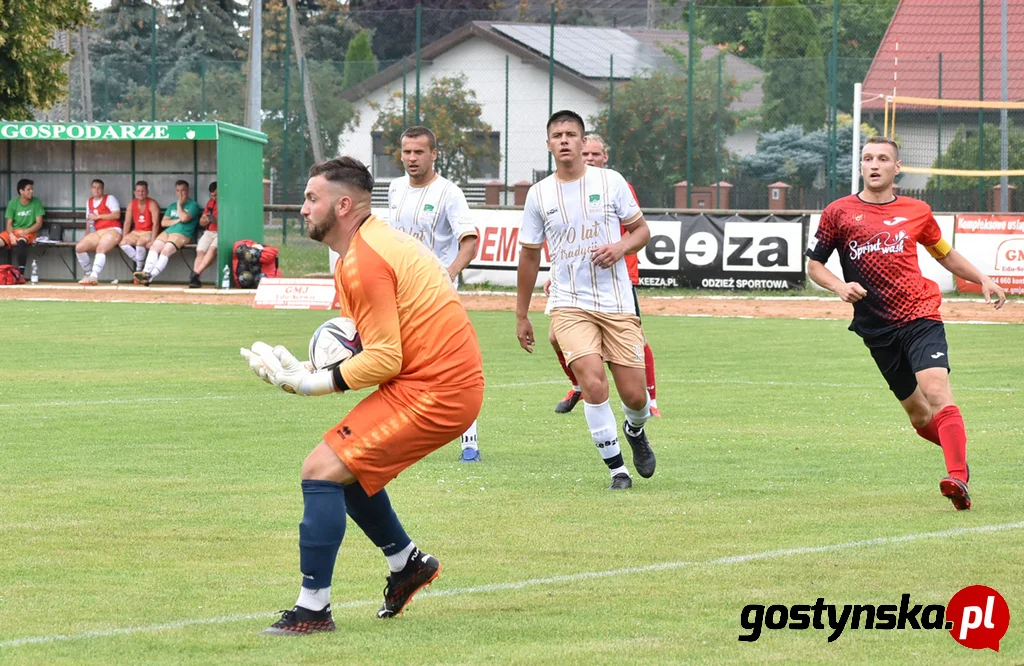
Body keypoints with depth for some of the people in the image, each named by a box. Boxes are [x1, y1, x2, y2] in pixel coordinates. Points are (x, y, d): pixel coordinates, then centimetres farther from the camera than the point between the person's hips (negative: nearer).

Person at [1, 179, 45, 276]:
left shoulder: (36, 202, -1)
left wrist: (25, 231, -19)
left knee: (21, 242, -39)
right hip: (13, 231, 2)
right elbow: (9, 223, 0)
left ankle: (20, 274, -38)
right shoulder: (13, 203, 2)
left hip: (28, 232, -2)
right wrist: (12, 235, -21)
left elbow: (39, 223, -3)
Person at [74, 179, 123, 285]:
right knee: (79, 247, -15)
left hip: (113, 230, -7)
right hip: (98, 232, 7)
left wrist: (98, 216, -9)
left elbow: (117, 215, -9)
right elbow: (89, 220, 27)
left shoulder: (110, 198, 3)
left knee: (100, 248, -35)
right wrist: (87, 235, 14)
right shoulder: (89, 202, 22)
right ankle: (88, 274, -4)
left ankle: (94, 276, -48)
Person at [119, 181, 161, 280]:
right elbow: (127, 222, 7)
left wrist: (152, 240, -28)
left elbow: (156, 223, -18)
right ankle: (143, 264, -13)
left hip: (148, 233, -6)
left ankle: (139, 270, -17)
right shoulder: (132, 204, 6)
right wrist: (124, 238, -4)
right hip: (136, 232, 6)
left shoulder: (152, 204, -11)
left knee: (140, 243, -36)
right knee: (123, 243, -22)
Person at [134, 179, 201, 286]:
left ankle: (150, 277, -38)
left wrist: (179, 204, 2)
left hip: (182, 234, -6)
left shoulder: (193, 205, 7)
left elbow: (184, 218, -11)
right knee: (154, 247, -22)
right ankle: (146, 272, -37)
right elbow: (163, 222, 13)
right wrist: (177, 220, -2)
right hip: (167, 232, 6)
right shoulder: (172, 206, 25)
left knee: (166, 250, -30)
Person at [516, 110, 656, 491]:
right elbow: (529, 256, 12)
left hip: (617, 304, 0)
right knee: (593, 384, -20)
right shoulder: (539, 195, 3)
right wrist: (521, 315, 14)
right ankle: (616, 469, -6)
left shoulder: (610, 182, 1)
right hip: (569, 306, 0)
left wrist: (621, 247, -15)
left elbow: (642, 230, 8)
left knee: (635, 395, 0)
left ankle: (635, 431, 37)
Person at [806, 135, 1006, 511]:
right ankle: (959, 452, 30)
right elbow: (814, 265, 9)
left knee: (937, 391, -22)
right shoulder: (839, 212, 5)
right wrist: (840, 286, -10)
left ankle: (958, 479, -30)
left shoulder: (917, 212, 9)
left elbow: (945, 254, 24)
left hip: (920, 315, -1)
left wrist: (982, 280, 12)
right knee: (918, 414, 5)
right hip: (876, 328, 1)